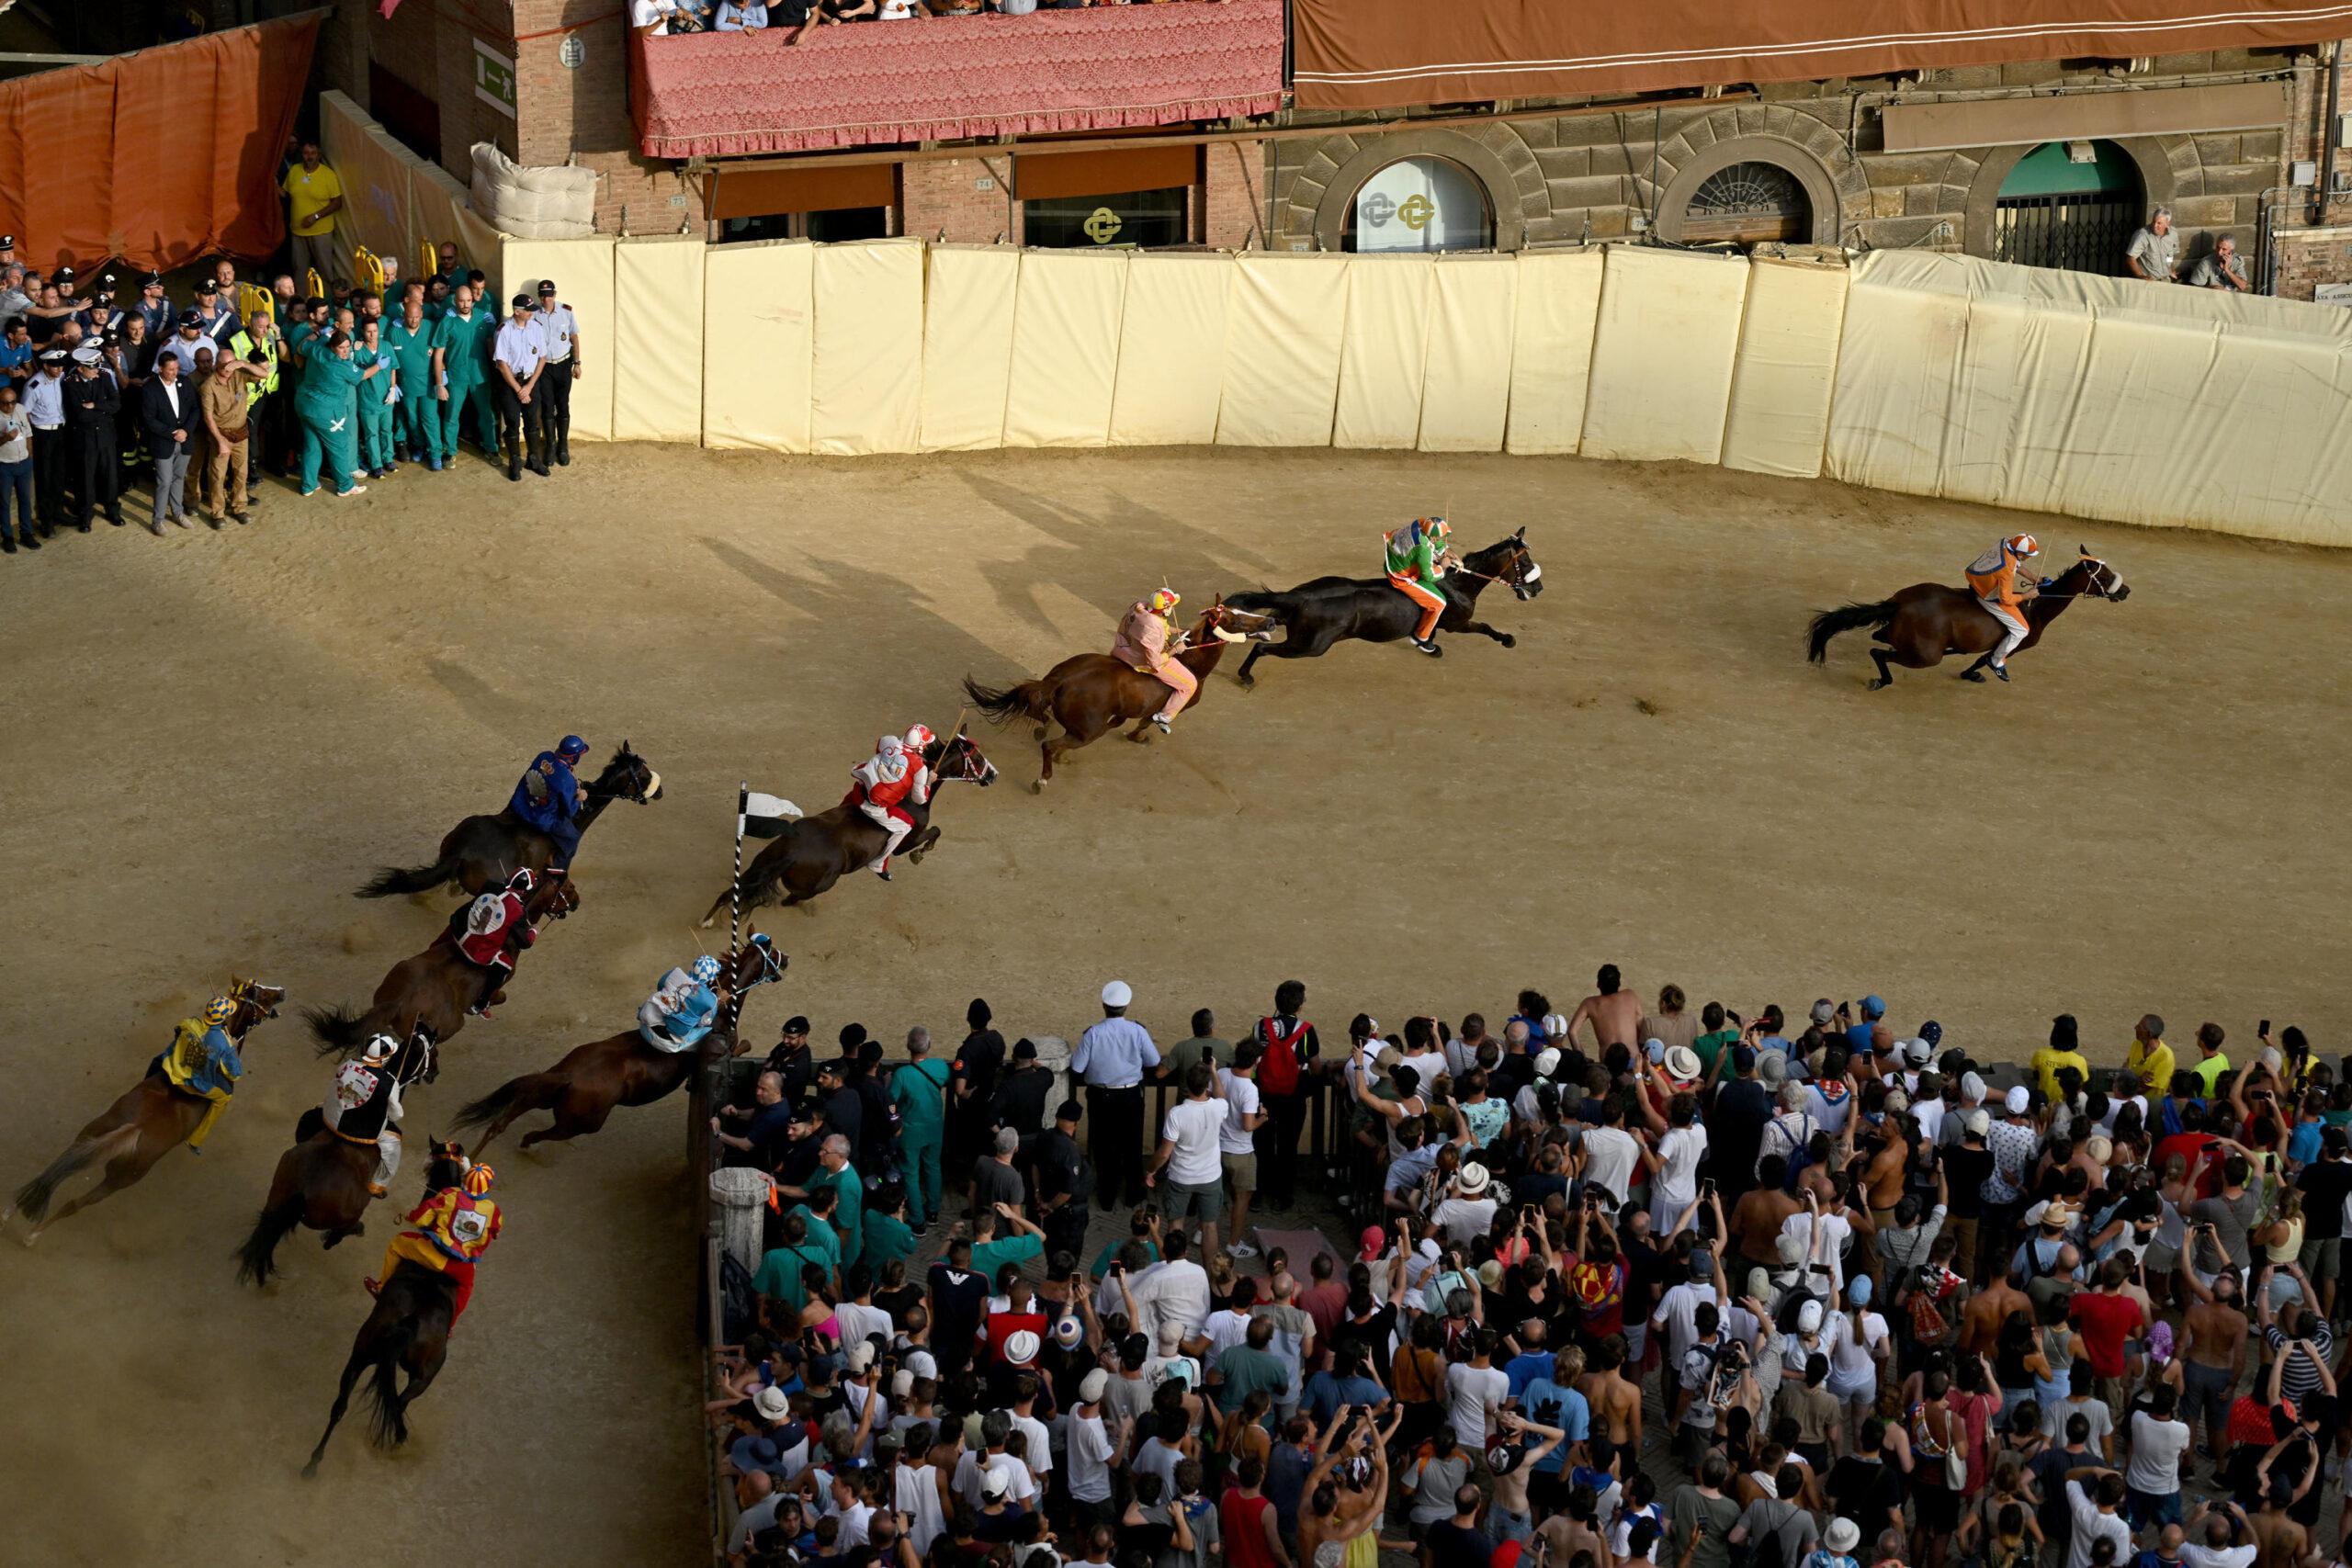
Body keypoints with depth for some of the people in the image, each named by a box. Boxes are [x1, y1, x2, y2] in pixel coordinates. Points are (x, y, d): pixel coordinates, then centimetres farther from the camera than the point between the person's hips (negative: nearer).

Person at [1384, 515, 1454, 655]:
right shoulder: (1424, 549, -36)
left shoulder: (1422, 522, -15)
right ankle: (1421, 638, 15)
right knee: (1439, 602, -4)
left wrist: (1445, 551, 0)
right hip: (1402, 579, -9)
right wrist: (1442, 566, -5)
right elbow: (1429, 576, -20)